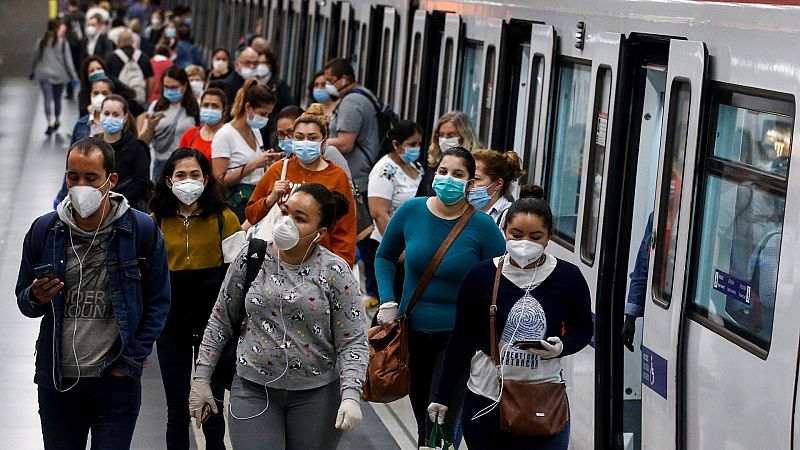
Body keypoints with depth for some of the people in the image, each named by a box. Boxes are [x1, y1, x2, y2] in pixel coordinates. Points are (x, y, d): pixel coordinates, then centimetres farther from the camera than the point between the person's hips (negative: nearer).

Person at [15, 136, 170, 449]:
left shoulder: (141, 230, -4)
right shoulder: (44, 230, 2)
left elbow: (158, 302, 2)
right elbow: (24, 302, 11)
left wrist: (132, 360, -5)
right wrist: (37, 298, -13)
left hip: (116, 380, -3)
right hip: (57, 380, 3)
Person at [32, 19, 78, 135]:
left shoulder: (41, 42, 0)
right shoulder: (63, 43, -6)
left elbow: (36, 58, 7)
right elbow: (68, 61, -6)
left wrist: (32, 72, 21)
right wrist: (74, 76, 0)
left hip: (44, 74, 0)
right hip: (59, 75, 0)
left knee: (48, 99, -5)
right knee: (57, 99, 14)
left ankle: (50, 123, -18)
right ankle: (57, 121, 28)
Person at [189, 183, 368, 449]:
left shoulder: (335, 272, -7)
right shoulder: (251, 259, -1)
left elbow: (352, 342, -7)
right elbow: (221, 322, 8)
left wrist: (351, 396, -20)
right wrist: (201, 378, 5)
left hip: (316, 395, -1)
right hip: (253, 389, 1)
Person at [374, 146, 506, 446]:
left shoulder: (483, 227, -12)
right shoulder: (411, 212, -4)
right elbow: (385, 257, 12)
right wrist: (388, 302, -1)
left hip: (458, 336, -3)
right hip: (413, 331, 4)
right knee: (422, 421, 18)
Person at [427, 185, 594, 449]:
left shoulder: (567, 277, -5)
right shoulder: (481, 275, -5)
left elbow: (583, 329, 9)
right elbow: (461, 339, 3)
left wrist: (561, 347, -13)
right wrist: (443, 395, 6)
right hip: (485, 400, 0)